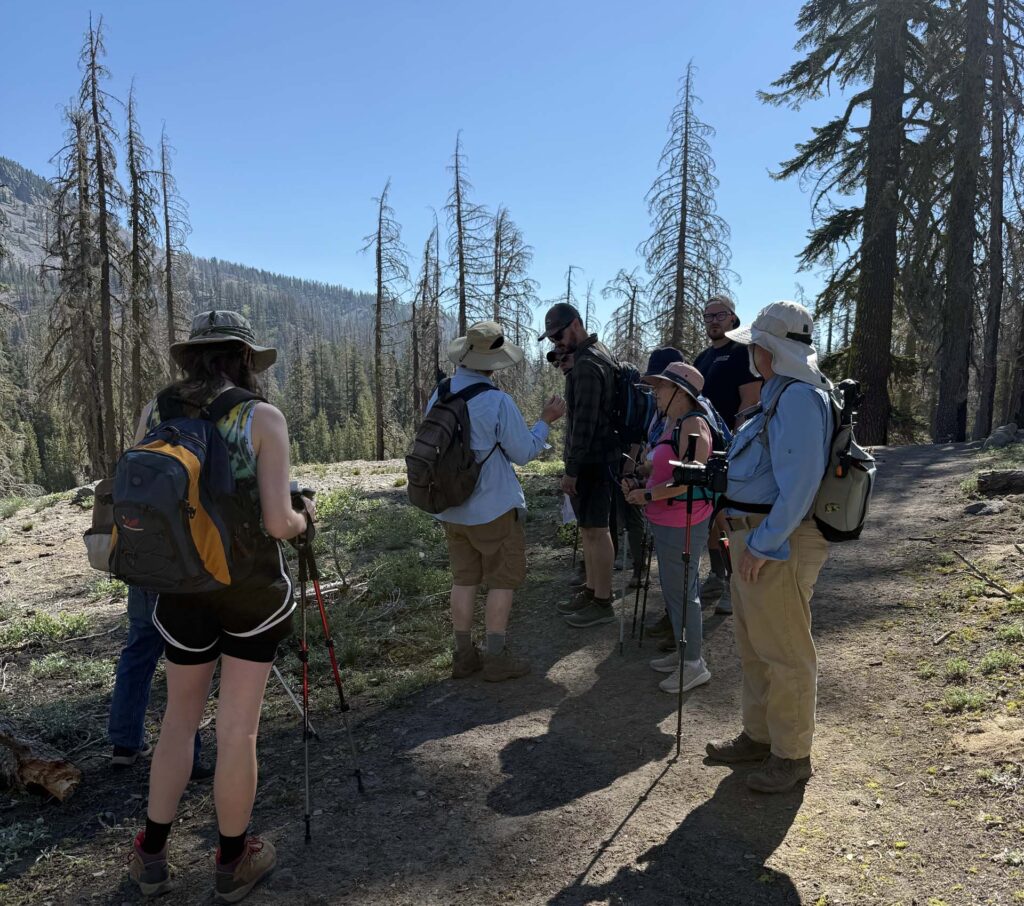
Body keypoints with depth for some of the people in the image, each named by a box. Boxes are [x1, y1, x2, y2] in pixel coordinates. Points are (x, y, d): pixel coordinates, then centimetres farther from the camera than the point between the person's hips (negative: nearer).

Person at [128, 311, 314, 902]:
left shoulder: (154, 413, -1)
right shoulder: (263, 419, -11)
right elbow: (278, 522, -17)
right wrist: (306, 517, 5)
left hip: (180, 588, 4)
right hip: (252, 589, -3)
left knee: (181, 718, 24)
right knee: (239, 729, 10)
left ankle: (152, 854, 32)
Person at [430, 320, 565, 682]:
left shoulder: (438, 397, 0)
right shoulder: (497, 401, -19)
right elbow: (524, 452, -10)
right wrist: (546, 421, 3)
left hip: (451, 509, 6)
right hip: (493, 509, -6)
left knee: (464, 579, 15)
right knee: (503, 580, 7)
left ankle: (464, 655, 22)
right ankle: (495, 658, 12)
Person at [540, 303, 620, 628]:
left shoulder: (587, 364, -18)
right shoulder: (600, 353, 14)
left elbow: (585, 421, -21)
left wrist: (571, 469, -19)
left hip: (592, 460, -10)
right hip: (595, 457, 10)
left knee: (594, 529, -3)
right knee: (588, 527, 16)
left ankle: (602, 602, 7)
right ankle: (591, 590, 26)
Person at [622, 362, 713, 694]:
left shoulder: (693, 424, -18)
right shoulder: (670, 423, 13)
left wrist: (648, 496, -18)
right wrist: (639, 485, 5)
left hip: (682, 523, -10)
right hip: (664, 521, 10)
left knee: (681, 590, -1)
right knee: (672, 588, 19)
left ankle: (694, 664, 11)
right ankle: (683, 651, 33)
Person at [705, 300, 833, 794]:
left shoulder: (799, 398, -19)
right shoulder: (781, 394, 14)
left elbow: (799, 483, -26)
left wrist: (763, 544, -24)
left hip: (776, 545, -11)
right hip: (755, 536, 11)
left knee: (784, 652, 3)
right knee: (754, 646, 20)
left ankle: (791, 755, 20)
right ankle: (759, 735, 36)